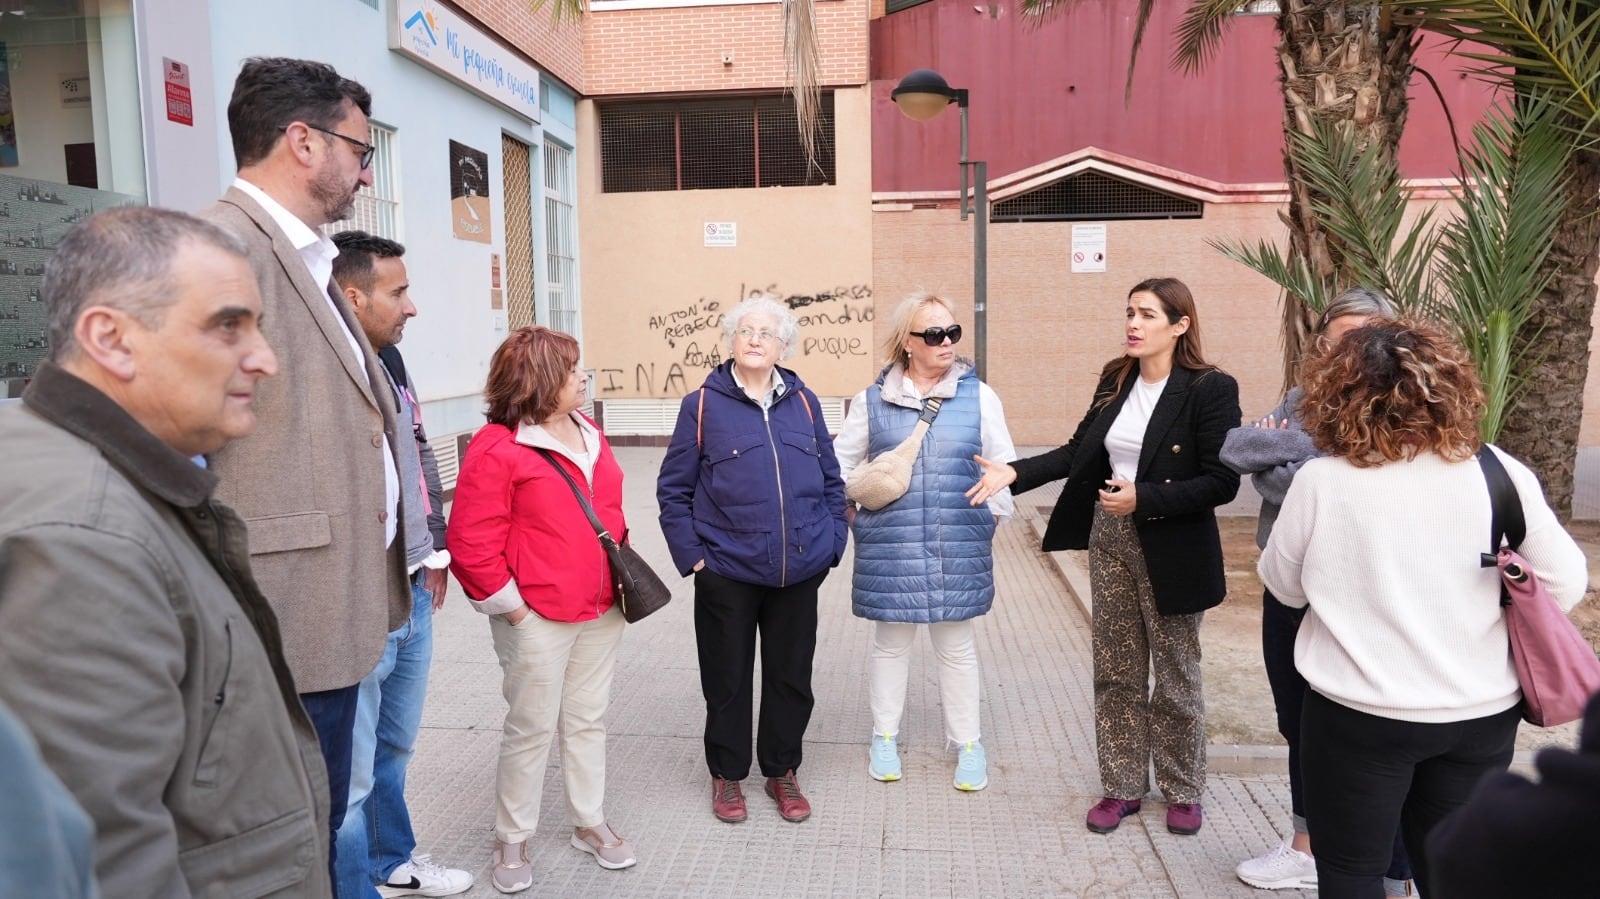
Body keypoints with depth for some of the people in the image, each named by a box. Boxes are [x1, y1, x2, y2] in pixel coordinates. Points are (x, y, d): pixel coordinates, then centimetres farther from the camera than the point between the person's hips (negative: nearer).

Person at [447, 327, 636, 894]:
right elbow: (470, 544, -16)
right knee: (531, 729, 6)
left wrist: (623, 569, 14)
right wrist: (511, 607, -12)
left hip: (602, 612, 7)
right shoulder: (497, 449, -14)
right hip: (538, 620, -6)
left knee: (588, 721, 17)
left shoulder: (588, 433, 10)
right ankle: (512, 841, 24)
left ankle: (590, 824, 32)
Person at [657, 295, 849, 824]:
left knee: (791, 677, 13)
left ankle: (781, 771, 33)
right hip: (727, 574, -2)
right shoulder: (703, 405, -3)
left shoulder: (804, 402, 6)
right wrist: (691, 555, -7)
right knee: (727, 680, 10)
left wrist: (832, 542, 4)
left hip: (800, 573, 3)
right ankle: (727, 775, 30)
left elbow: (831, 480, 12)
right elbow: (673, 488, -1)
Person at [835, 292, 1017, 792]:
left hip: (959, 550, 0)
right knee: (890, 644, 13)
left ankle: (967, 744, 27)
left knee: (958, 647, 12)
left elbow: (1004, 466, 9)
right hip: (889, 549, 0)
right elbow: (842, 465, 9)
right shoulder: (872, 401, 1)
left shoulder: (979, 397, 1)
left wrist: (993, 515, 4)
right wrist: (854, 514, 2)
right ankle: (884, 738, 30)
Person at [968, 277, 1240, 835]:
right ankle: (1122, 787, 28)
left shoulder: (1210, 389, -14)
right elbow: (1080, 452, 9)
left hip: (1172, 551, -5)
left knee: (1176, 675, 11)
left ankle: (1182, 792, 31)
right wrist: (1015, 473, -2)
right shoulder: (1116, 381, 4)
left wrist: (1144, 498, -24)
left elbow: (1222, 482, -17)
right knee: (1116, 672, 13)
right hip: (1110, 540, 5)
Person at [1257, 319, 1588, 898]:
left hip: (1360, 714, -3)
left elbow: (1285, 587, -2)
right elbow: (1565, 584, -1)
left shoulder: (1321, 481, -15)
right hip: (1482, 714, 3)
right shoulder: (1499, 474, -9)